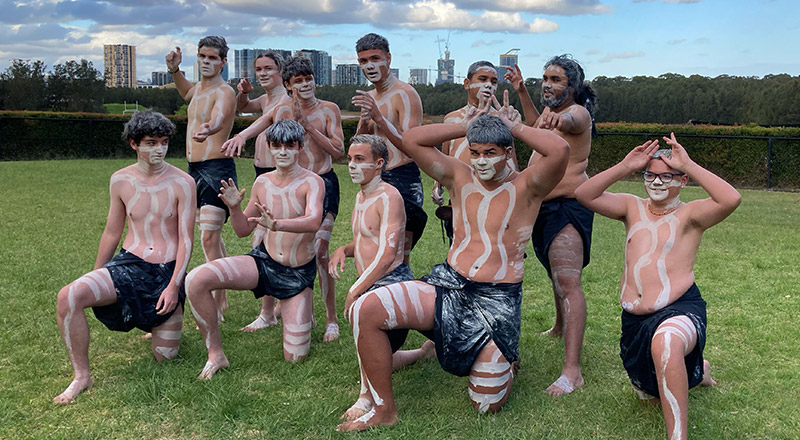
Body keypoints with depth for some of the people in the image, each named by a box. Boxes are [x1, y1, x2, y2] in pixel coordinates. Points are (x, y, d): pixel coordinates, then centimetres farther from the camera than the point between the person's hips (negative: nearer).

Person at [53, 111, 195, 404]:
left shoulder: (182, 183, -7)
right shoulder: (121, 181, 3)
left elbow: (186, 240, -8)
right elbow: (112, 233, 14)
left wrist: (174, 286, -18)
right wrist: (95, 278, 19)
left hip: (167, 271, -2)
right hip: (129, 264, 2)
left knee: (165, 356, 2)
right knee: (69, 297, -25)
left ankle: (163, 323, 39)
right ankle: (81, 376, -9)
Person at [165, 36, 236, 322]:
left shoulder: (224, 92, -13)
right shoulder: (199, 88, 14)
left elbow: (219, 116, -37)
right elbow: (186, 92, 41)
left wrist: (207, 130, -59)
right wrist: (174, 70, 22)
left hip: (217, 169, -10)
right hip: (195, 169, 10)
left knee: (208, 237, -15)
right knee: (211, 234, 17)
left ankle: (216, 305, -11)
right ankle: (221, 298, 29)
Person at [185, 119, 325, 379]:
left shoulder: (312, 182, -12)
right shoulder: (263, 182, 2)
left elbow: (313, 222, -32)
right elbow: (243, 230, 10)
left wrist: (277, 224, -51)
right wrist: (234, 207, -12)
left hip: (299, 273, -3)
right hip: (263, 262, 3)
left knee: (295, 357, -5)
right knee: (195, 281, -23)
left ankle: (302, 315, 30)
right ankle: (215, 354, -6)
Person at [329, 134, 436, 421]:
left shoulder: (388, 196, -15)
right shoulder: (361, 196, 14)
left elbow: (387, 255, -22)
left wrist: (355, 290, -21)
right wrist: (343, 250, 3)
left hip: (393, 283, -10)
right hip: (370, 287, 10)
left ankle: (367, 397, -30)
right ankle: (425, 351, 43)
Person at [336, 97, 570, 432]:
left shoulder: (526, 187, -5)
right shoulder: (460, 177, 6)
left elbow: (560, 150, -25)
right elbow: (410, 141, 2)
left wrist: (516, 128, -9)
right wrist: (463, 127, 1)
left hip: (497, 300, -3)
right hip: (448, 286, 4)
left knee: (487, 405, -1)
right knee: (365, 309, -19)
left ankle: (507, 362, 38)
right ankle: (383, 409, -4)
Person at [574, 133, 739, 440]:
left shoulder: (690, 214, -1)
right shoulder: (632, 208, 9)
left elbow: (731, 199, -22)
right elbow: (584, 195, -4)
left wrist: (688, 165, -18)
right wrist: (624, 167, -12)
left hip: (680, 308, -6)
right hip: (635, 319, 6)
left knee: (665, 342, -43)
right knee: (647, 394, 22)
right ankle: (696, 371, 53)